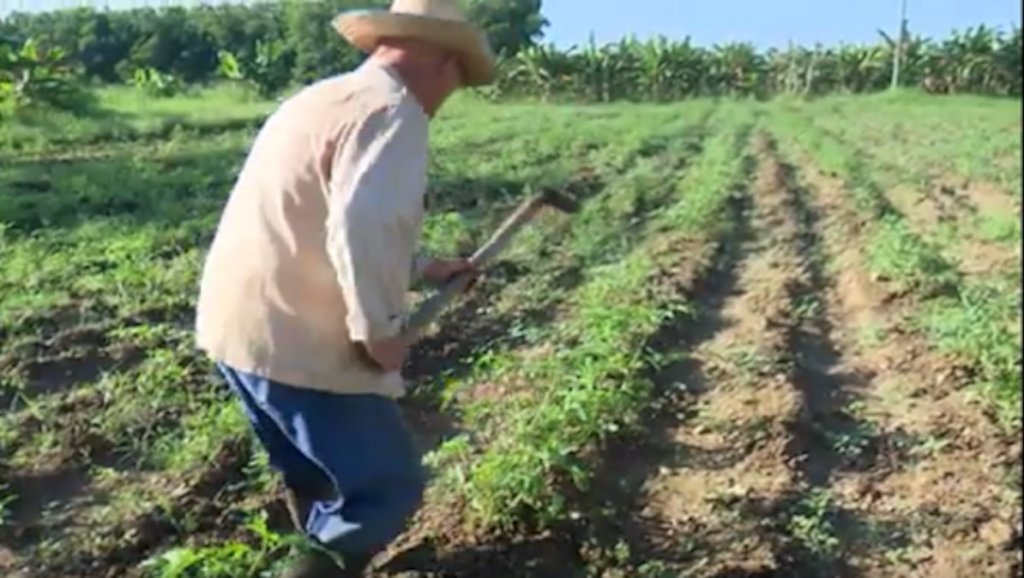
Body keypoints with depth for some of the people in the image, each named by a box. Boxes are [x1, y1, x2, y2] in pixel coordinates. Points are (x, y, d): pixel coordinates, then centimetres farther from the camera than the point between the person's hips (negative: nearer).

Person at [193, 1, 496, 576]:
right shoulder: (394, 113, -14)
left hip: (239, 325, 10)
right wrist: (380, 330, -18)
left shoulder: (325, 97, 18)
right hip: (297, 342, -10)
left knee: (321, 484, 27)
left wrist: (426, 268, 30)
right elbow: (362, 228, -32)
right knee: (388, 489, 6)